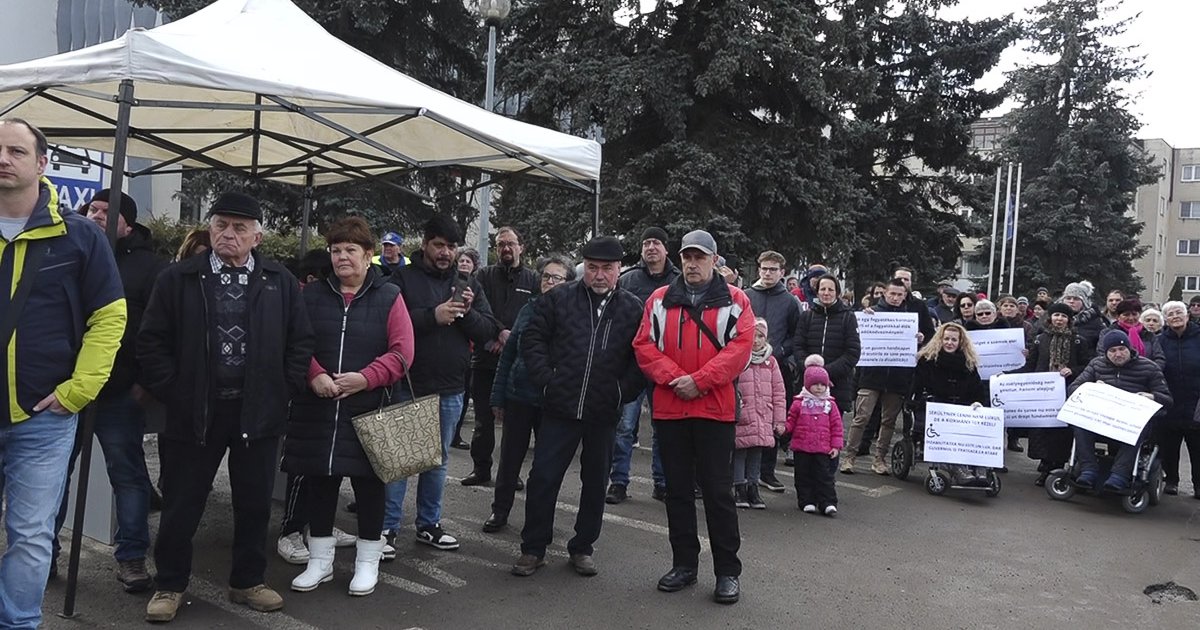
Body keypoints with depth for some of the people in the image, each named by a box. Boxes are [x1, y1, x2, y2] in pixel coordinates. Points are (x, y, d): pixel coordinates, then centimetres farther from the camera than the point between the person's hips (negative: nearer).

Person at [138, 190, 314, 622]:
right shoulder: (178, 279, 0)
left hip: (260, 411, 1)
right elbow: (152, 341, 0)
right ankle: (170, 584, 26)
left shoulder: (281, 282, 3)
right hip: (195, 410, -1)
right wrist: (172, 392, -7)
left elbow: (300, 342, 5)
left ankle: (248, 582, 28)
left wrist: (283, 392, -2)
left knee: (254, 503, 11)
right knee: (181, 503, 9)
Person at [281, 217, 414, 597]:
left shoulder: (388, 296, 0)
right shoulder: (313, 295, 8)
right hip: (316, 408, 2)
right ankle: (320, 561, 24)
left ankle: (367, 562, 21)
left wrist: (366, 378, -18)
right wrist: (314, 376, -14)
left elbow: (401, 351, -6)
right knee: (319, 483, 9)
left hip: (369, 409, -2)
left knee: (368, 485, 6)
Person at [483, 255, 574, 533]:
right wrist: (498, 397, 6)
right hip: (518, 396, 3)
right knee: (509, 458, 11)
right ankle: (500, 510, 27)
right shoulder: (529, 309, 4)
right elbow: (508, 354, 8)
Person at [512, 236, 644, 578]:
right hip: (560, 408, -1)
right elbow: (533, 338, 3)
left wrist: (624, 391, -5)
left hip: (604, 414, 1)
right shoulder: (558, 299, 1)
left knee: (595, 482, 13)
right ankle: (533, 549, 16)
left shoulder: (633, 308, 2)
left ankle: (582, 548, 29)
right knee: (543, 477, 1)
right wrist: (547, 379, -6)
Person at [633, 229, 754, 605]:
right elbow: (645, 346, 3)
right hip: (669, 409, 3)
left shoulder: (734, 301, 2)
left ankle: (728, 571, 12)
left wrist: (699, 381, -16)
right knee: (678, 489, 11)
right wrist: (674, 377, -12)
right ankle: (684, 564, 24)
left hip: (715, 409, -3)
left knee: (717, 490, 1)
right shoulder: (660, 300, 9)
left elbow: (740, 347, -8)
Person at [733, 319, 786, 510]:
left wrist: (780, 419, 6)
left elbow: (779, 392, 9)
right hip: (741, 420, -4)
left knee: (757, 453, 12)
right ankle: (740, 488, 14)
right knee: (739, 452, 3)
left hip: (763, 421, 4)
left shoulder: (771, 362, 7)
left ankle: (753, 488, 22)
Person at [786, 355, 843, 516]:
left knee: (824, 475, 0)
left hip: (823, 449, 0)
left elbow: (836, 426, 6)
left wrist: (836, 445, 1)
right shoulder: (799, 403, 2)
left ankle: (828, 503, 3)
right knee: (804, 476, 6)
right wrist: (784, 428, -16)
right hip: (802, 448, 0)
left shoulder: (830, 404, 5)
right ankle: (806, 501, 14)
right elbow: (791, 421, 5)